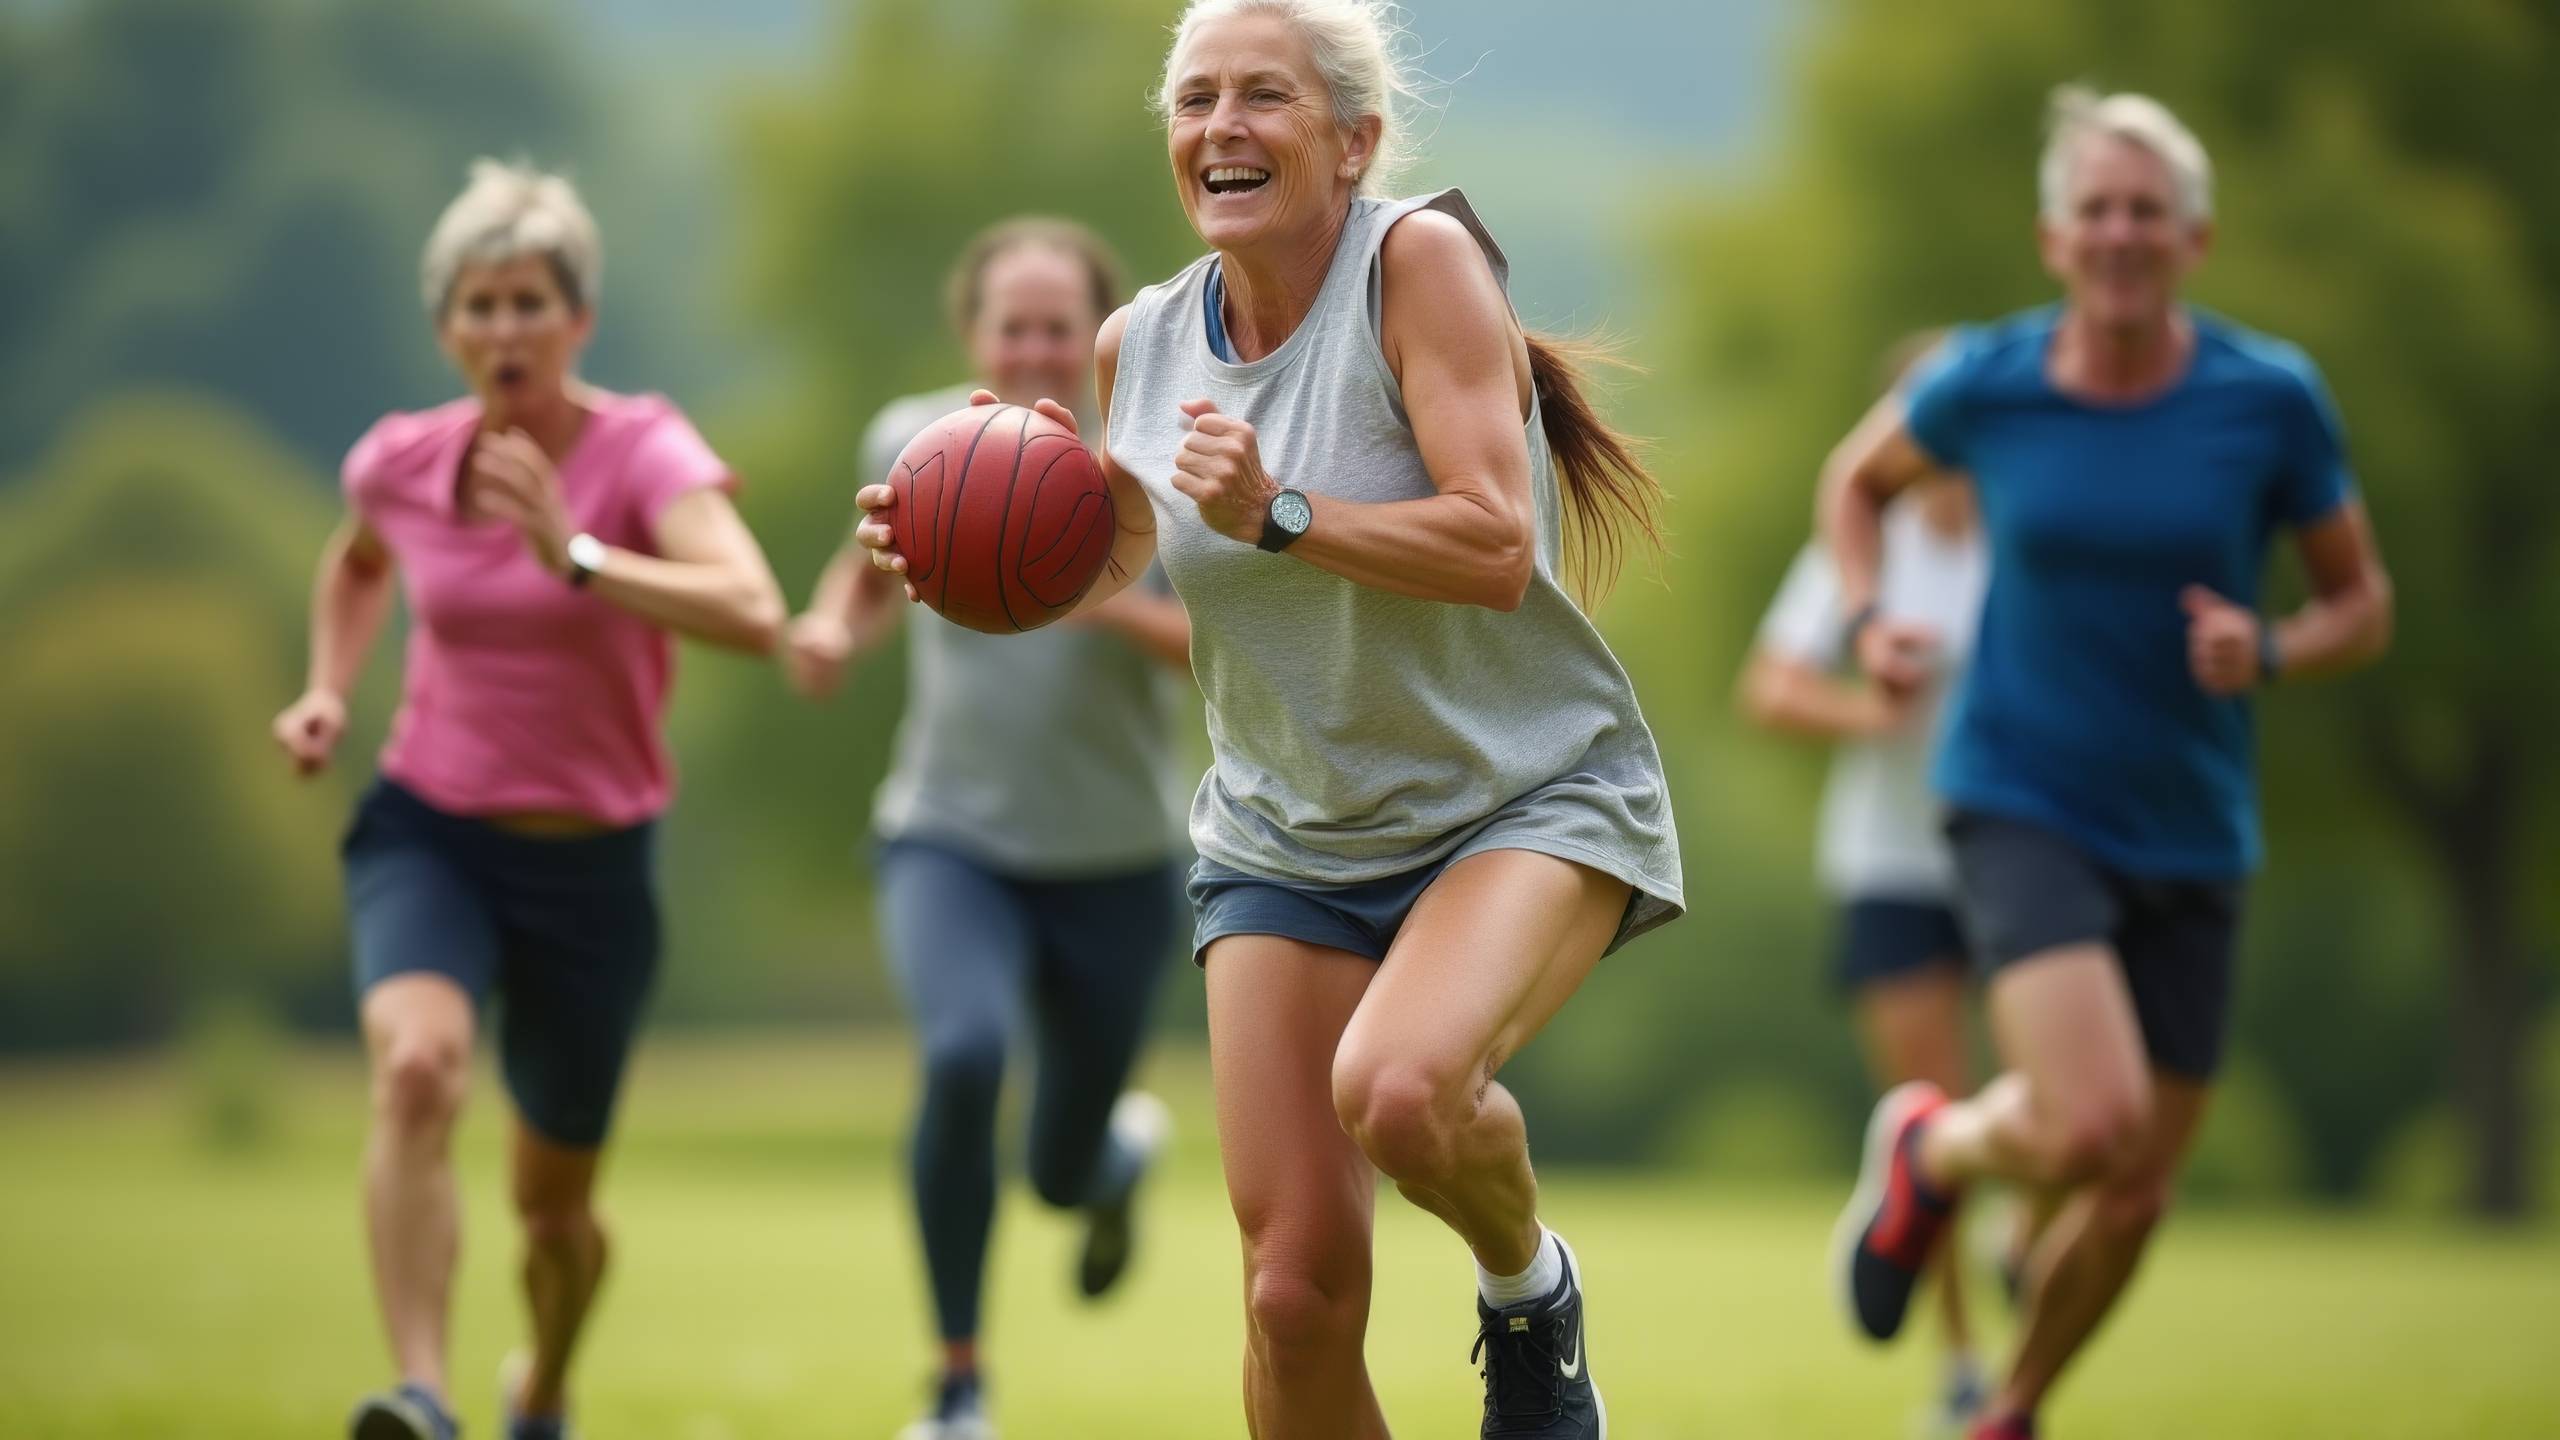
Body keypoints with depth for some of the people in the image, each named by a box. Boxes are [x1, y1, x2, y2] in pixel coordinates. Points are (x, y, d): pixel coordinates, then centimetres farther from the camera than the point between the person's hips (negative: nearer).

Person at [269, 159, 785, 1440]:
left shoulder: (645, 453, -14)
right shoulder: (400, 461, -2)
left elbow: (751, 613, -33)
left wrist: (574, 555, -41)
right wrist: (328, 687, 8)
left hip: (591, 861, -1)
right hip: (427, 833, 1)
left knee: (554, 1201, 12)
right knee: (417, 1066, -33)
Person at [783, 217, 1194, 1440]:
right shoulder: (915, 443, -4)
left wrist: (1125, 607, -31)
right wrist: (835, 627, -4)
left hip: (1113, 865, 0)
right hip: (949, 844, 0)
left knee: (1063, 1176, 9)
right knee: (964, 1053, -31)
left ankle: (1123, 1152, 51)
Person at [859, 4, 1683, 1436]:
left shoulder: (1422, 258, -16)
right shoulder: (1143, 339, 0)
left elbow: (1494, 550, -24)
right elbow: (1107, 562, 16)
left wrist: (1277, 513, -33)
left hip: (1530, 799, -5)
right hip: (1285, 840, 5)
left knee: (1394, 1091, -35)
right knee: (1298, 1290, -3)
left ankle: (1530, 1291, -1)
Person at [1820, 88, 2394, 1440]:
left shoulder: (2270, 397, -7)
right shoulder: (1986, 382, -6)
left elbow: (2362, 605, 4)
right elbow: (1857, 475, 15)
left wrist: (2268, 654, -18)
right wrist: (1868, 619, -3)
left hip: (2189, 835, 2)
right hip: (2023, 805, -2)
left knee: (2134, 1199, 9)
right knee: (2090, 1124, -26)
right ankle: (1930, 1148, 10)